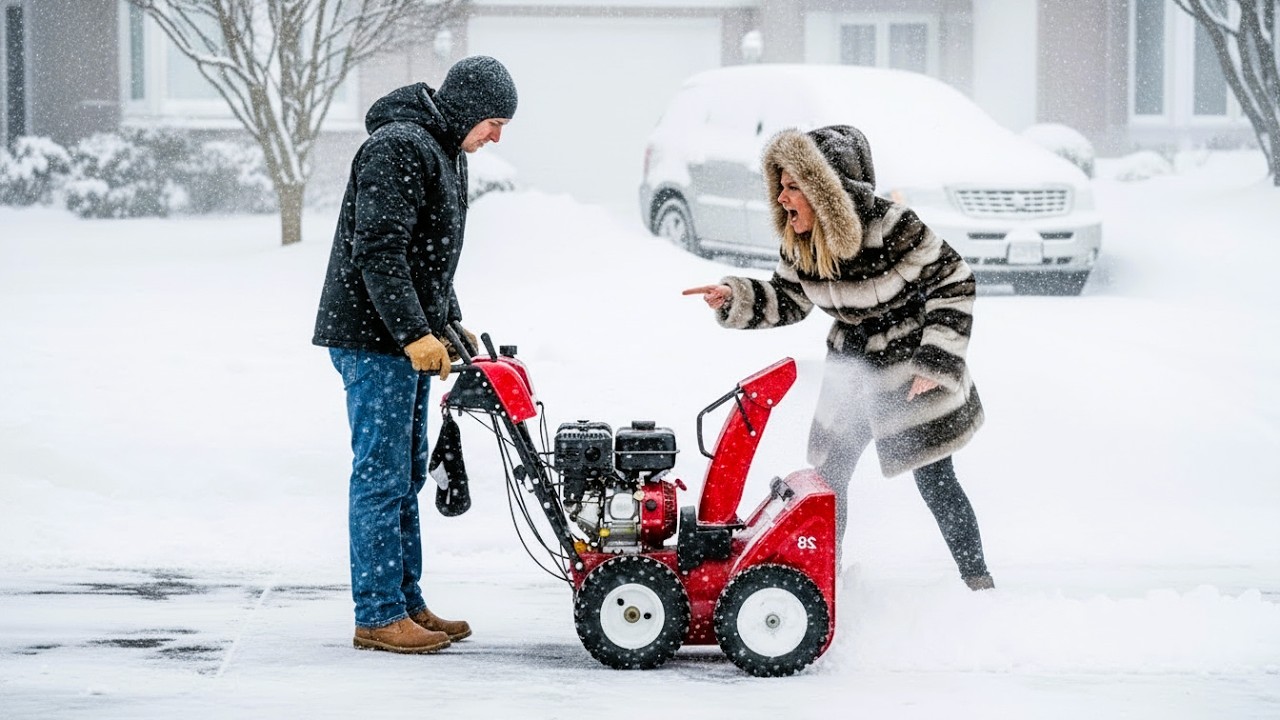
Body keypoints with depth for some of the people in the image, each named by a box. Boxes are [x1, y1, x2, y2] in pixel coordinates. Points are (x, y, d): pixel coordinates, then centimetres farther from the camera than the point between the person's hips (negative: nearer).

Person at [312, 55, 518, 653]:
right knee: (382, 477, -7)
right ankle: (378, 616, -2)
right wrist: (415, 333, -25)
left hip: (408, 340, 10)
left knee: (406, 476, 14)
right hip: (373, 340, -10)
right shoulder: (398, 147, -17)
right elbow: (377, 251, -24)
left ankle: (407, 603, 20)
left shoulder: (444, 150, 16)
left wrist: (449, 323, 19)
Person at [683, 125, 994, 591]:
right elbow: (786, 302, 8)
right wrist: (735, 298, -10)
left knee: (935, 482, -2)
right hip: (851, 367, 6)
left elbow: (955, 282, -18)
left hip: (913, 366, -6)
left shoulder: (891, 228, -27)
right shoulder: (798, 246, -8)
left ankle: (978, 583, 11)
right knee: (828, 474, 8)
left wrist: (938, 361, -20)